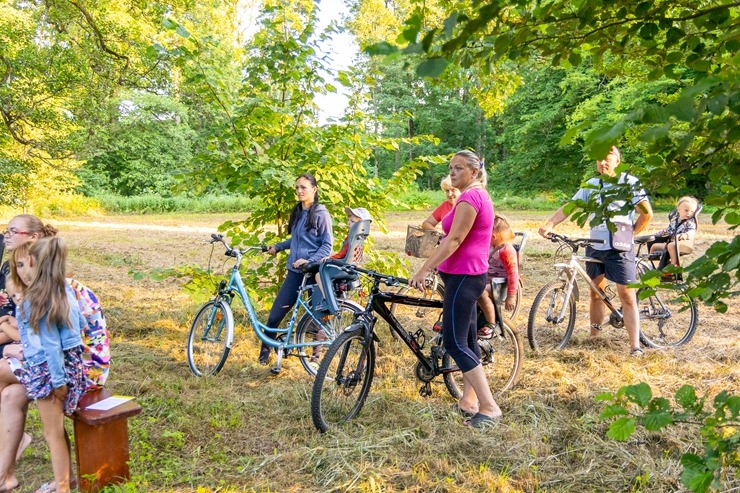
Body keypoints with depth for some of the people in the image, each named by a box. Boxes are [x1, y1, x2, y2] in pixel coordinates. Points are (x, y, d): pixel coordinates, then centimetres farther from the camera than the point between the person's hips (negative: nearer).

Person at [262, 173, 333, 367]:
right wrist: (277, 246, 13)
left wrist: (309, 260, -21)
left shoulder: (320, 213, -7)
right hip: (295, 271, 6)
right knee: (275, 315, 2)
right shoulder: (297, 212, 13)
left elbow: (327, 245, -11)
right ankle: (264, 354, 16)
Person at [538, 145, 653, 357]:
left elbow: (647, 213, -6)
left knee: (627, 295, -5)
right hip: (595, 248, 5)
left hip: (620, 249, -4)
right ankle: (594, 336, 25)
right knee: (596, 292, 13)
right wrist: (550, 224, -15)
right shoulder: (591, 185, 8)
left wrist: (630, 234, -2)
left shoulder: (629, 182, -4)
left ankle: (635, 347, -3)